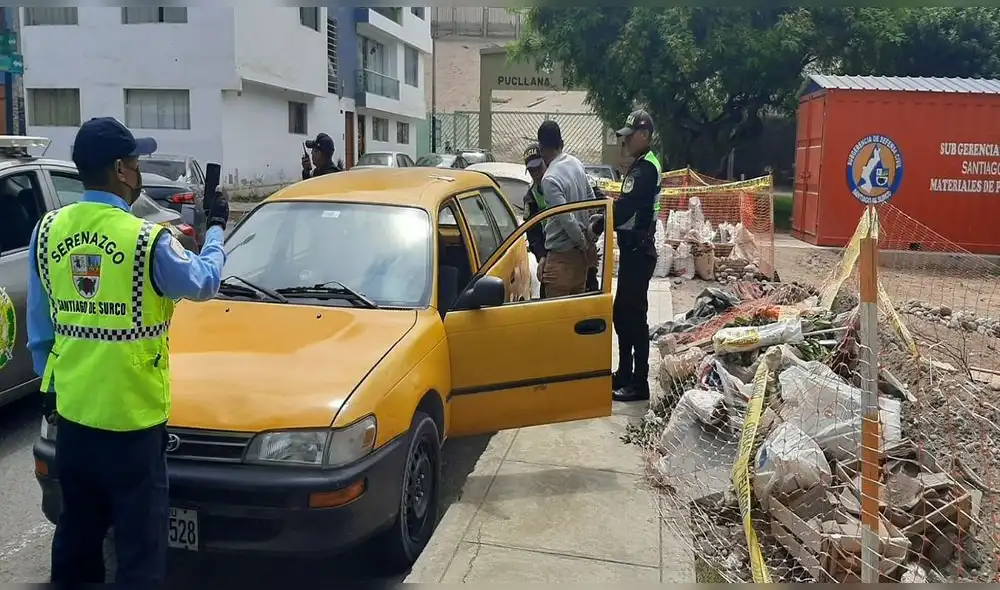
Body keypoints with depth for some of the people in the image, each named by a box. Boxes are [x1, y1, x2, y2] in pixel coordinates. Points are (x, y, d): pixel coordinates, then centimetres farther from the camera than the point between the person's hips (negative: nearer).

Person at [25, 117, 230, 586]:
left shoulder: (47, 231, 0)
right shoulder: (146, 239, -18)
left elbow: (38, 325, 9)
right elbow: (203, 283, 1)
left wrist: (50, 383, 21)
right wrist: (216, 229, 16)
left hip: (71, 409, 6)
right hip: (130, 412, -6)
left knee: (77, 527, 22)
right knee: (140, 537, 6)